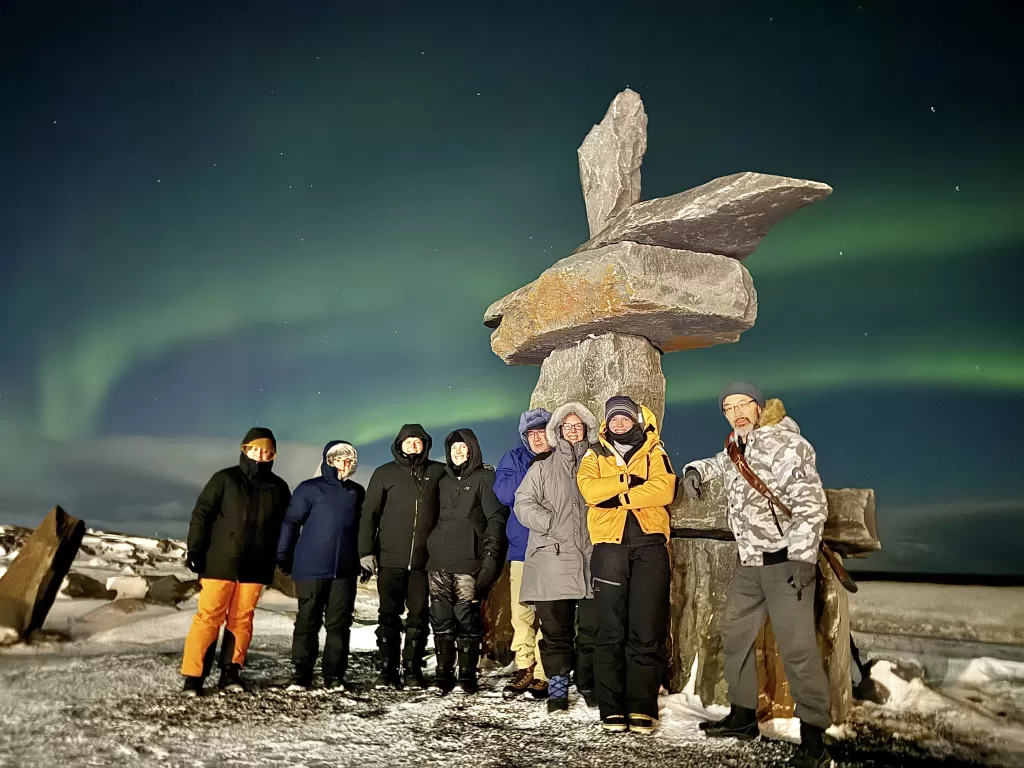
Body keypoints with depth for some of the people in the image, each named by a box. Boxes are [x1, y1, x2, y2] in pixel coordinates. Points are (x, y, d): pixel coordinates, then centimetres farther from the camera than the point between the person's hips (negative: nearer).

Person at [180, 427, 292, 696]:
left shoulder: (278, 488, 9)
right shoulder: (225, 479, 0)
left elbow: (284, 526, 15)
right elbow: (202, 514, -1)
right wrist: (194, 549, -7)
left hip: (255, 566, 3)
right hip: (220, 562, -3)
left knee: (242, 619, 6)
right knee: (208, 617, -4)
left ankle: (231, 672, 14)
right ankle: (193, 676, 2)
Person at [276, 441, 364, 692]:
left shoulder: (357, 492, 13)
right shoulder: (309, 489, 1)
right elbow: (291, 522, 0)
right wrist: (283, 556, -5)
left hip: (345, 569, 3)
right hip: (311, 568, -3)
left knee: (339, 624, 3)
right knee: (307, 622, 2)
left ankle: (334, 676, 9)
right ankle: (301, 675, 9)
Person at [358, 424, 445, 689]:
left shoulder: (437, 472, 9)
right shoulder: (385, 473, 6)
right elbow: (369, 514, 5)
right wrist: (366, 551, -3)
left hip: (424, 560, 1)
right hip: (390, 559, -1)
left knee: (419, 617, 3)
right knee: (389, 616, 1)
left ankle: (413, 670, 12)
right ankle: (388, 671, 7)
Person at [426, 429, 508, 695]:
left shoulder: (484, 477, 5)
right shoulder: (443, 480, 21)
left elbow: (496, 517, -3)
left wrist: (490, 556, -12)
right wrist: (429, 551, 14)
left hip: (467, 562, -5)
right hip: (439, 562, 5)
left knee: (466, 619, -5)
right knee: (441, 620, 3)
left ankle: (467, 675, 4)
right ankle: (443, 674, 11)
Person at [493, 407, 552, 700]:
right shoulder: (514, 459, 9)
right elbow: (503, 493, -5)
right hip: (522, 547, 2)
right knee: (521, 612, 3)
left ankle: (543, 674, 5)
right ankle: (524, 669, 15)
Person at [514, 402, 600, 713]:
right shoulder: (543, 464, 10)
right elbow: (524, 502, 4)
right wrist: (550, 523, -9)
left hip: (590, 557, 1)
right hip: (552, 557, -1)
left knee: (592, 627, 5)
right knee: (556, 628, 2)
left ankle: (588, 685, 20)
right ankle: (557, 689, 11)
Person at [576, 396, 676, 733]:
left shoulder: (654, 453, 14)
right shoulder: (595, 456, 17)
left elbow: (664, 490, -6)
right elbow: (589, 488, -5)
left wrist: (617, 497, -9)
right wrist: (630, 480, -10)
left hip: (649, 545, -1)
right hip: (609, 545, 1)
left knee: (647, 630, -2)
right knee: (610, 630, 1)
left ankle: (642, 708, 6)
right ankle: (611, 708, 8)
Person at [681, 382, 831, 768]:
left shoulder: (784, 444, -14)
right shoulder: (735, 449, 12)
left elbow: (811, 503, -19)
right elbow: (717, 463, 36)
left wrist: (802, 557, -24)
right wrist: (695, 470, 13)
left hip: (786, 561, -9)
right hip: (749, 563, 9)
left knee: (796, 648, -11)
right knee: (735, 634, 16)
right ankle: (743, 714, 30)